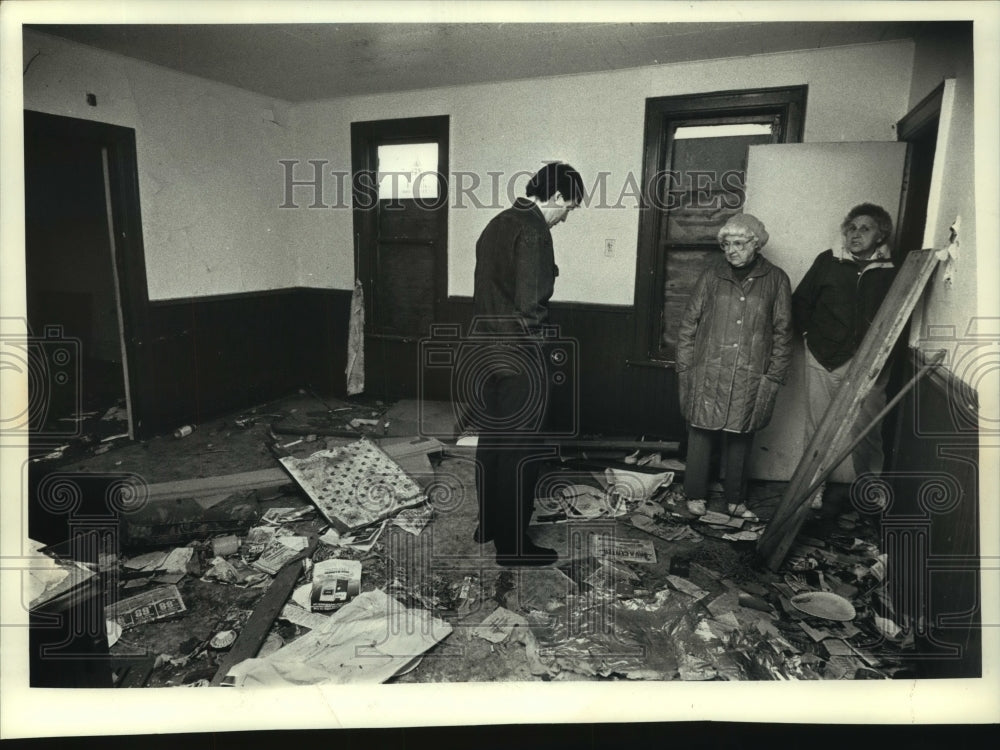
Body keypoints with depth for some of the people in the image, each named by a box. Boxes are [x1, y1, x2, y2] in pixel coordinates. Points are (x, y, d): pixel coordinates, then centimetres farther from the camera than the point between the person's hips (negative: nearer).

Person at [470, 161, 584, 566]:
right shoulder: (533, 232, -17)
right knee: (519, 454, 3)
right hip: (518, 362, -9)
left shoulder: (497, 223, 11)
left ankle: (488, 524, 34)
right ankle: (513, 545, 17)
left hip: (484, 355, 9)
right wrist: (537, 346, -6)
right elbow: (530, 305, -22)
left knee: (491, 442, 19)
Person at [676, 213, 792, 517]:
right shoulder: (712, 274, 4)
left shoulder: (776, 280, 4)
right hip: (707, 374, 0)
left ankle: (734, 499, 24)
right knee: (701, 433, 4)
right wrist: (685, 367, 1)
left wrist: (774, 376, 1)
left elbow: (782, 332, 7)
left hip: (750, 378, 0)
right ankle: (696, 496, 18)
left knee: (741, 438, 9)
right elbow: (689, 322, 6)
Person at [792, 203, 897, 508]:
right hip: (823, 357, 1)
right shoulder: (828, 261, 3)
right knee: (818, 428, 6)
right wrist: (809, 333, 2)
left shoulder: (891, 271, 1)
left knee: (864, 430, 1)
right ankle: (814, 489, 17)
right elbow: (800, 301, 9)